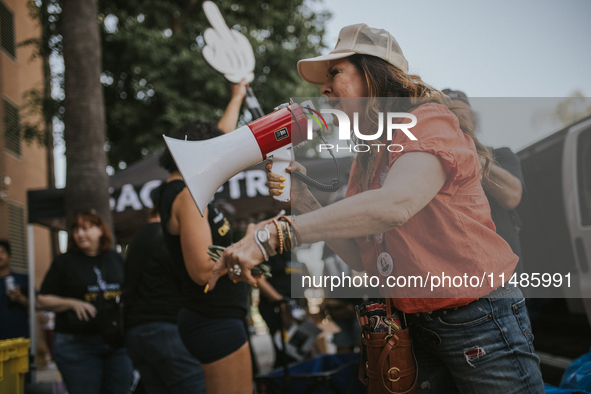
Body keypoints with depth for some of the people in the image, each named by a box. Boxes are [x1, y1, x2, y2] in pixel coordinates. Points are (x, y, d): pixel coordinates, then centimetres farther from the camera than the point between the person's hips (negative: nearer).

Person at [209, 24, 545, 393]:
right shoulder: (367, 157, 13)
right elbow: (361, 258, 7)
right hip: (420, 328, 7)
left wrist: (275, 234, -38)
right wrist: (302, 197, -6)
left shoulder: (430, 120, -13)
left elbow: (395, 203, -33)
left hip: (481, 320, -7)